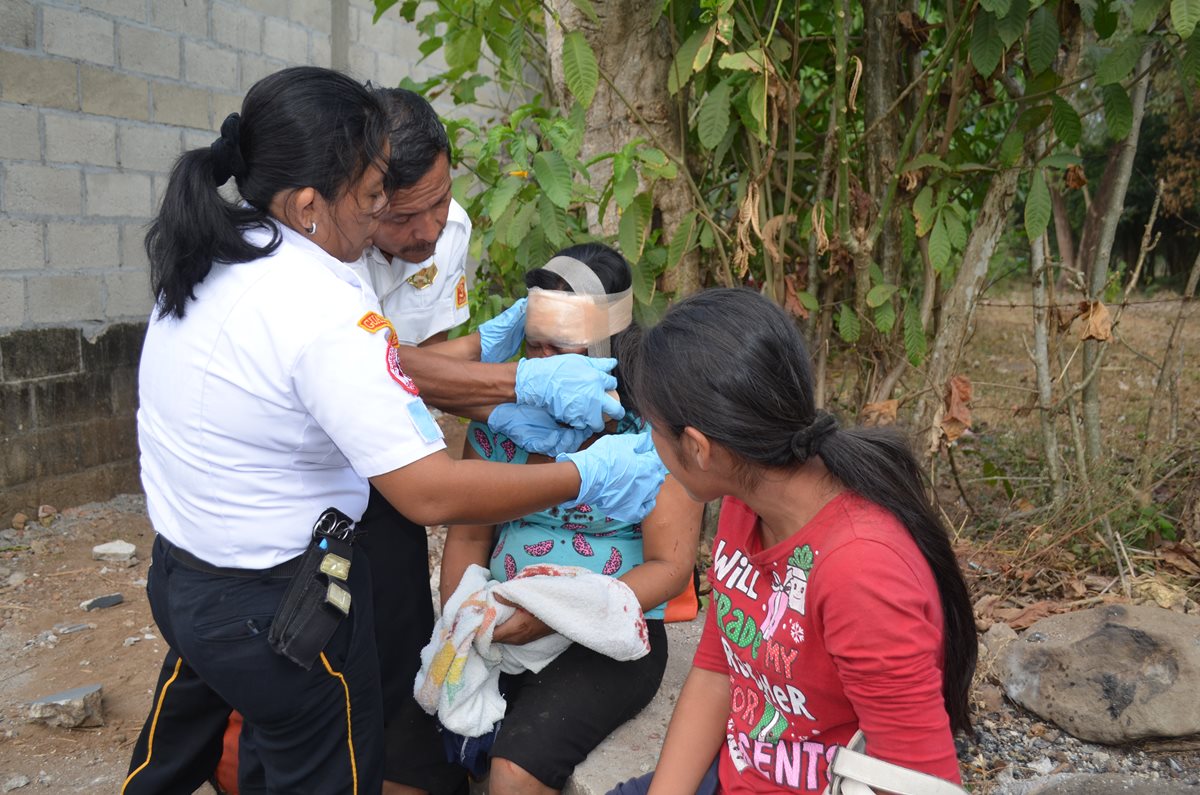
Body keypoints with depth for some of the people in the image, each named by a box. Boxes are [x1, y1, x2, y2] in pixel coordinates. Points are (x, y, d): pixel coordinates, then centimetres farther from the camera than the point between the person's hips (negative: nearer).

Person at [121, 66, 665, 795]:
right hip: (278, 610, -8)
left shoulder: (215, 259, -2)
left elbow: (373, 367, 0)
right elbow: (433, 495, -29)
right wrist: (587, 477, -17)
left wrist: (525, 380, -4)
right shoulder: (322, 312, -30)